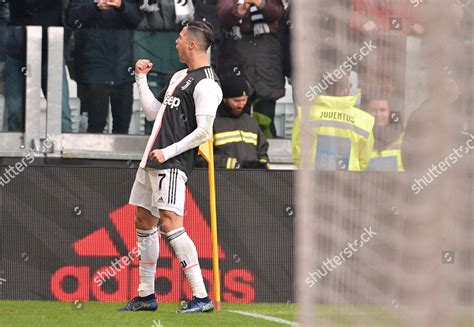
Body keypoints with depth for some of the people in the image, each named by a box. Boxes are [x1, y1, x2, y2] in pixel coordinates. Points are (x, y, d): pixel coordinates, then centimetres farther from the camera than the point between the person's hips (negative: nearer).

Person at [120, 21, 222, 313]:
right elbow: (153, 112, 24)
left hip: (172, 164, -10)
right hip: (152, 160, 10)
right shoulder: (180, 77, 19)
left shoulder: (206, 84, -12)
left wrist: (168, 152, -18)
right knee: (144, 223, 12)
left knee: (170, 224, -19)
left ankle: (202, 297, -18)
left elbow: (204, 132, -19)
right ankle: (146, 296, 21)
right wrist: (141, 78, 20)